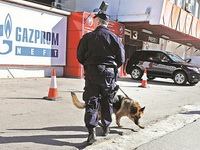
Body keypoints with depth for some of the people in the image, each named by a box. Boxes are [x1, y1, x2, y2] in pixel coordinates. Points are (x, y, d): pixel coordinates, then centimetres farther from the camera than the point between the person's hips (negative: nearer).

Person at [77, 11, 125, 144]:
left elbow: (80, 56, 3)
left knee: (91, 102, 0)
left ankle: (92, 131, -11)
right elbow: (121, 58, 2)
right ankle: (106, 127, 28)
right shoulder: (115, 37, 1)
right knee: (107, 101, 16)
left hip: (92, 71, -1)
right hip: (109, 73, 1)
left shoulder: (88, 37, 0)